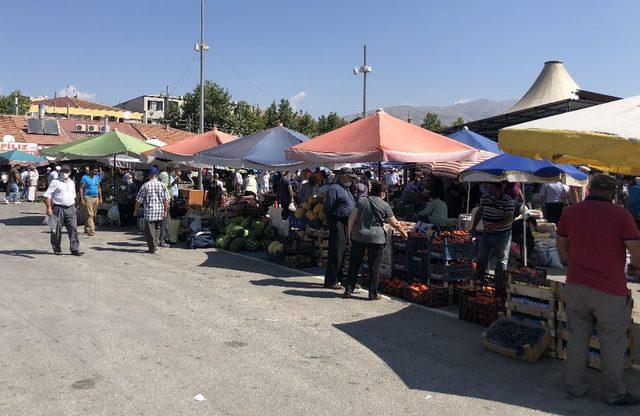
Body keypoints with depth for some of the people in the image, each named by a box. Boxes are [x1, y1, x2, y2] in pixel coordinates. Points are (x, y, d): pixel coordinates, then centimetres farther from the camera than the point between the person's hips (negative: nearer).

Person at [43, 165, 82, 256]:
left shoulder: (71, 183, 17)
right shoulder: (55, 182, -3)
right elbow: (47, 195, -9)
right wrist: (49, 208, -16)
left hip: (70, 208, 5)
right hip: (58, 208, -5)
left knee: (73, 228, -4)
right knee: (57, 230, 3)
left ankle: (75, 249, -4)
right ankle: (57, 249, 16)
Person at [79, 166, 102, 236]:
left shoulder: (97, 177, 13)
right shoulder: (85, 178, -5)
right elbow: (81, 189, -6)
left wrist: (100, 198, 13)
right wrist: (82, 199, -12)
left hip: (96, 197, 6)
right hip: (88, 197, -6)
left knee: (93, 215, 8)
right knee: (90, 215, -12)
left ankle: (86, 228, 22)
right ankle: (91, 230, -14)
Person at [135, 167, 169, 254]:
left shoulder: (145, 186, -5)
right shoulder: (162, 185, 2)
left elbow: (139, 200, -2)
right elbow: (166, 199, 1)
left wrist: (136, 210, 10)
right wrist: (165, 211, 10)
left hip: (149, 211, -4)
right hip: (160, 212, 4)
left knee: (150, 230, 2)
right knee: (156, 229, 17)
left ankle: (153, 248, 2)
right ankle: (155, 245, 20)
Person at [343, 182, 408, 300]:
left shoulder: (361, 200, 3)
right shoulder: (384, 205, -1)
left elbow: (352, 218, -1)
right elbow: (395, 224, 5)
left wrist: (349, 232, 10)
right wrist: (403, 232, 21)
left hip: (358, 236, 2)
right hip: (376, 238, -2)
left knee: (354, 263, 12)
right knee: (374, 266, 7)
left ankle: (348, 290, 13)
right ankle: (373, 294, 12)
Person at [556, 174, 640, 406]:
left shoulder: (569, 212, 1)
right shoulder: (620, 215, -12)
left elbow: (561, 246, 12)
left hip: (575, 286, 4)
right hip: (609, 291, -4)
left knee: (577, 338, 15)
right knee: (612, 343, 11)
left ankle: (575, 387, 27)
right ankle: (614, 393, 24)